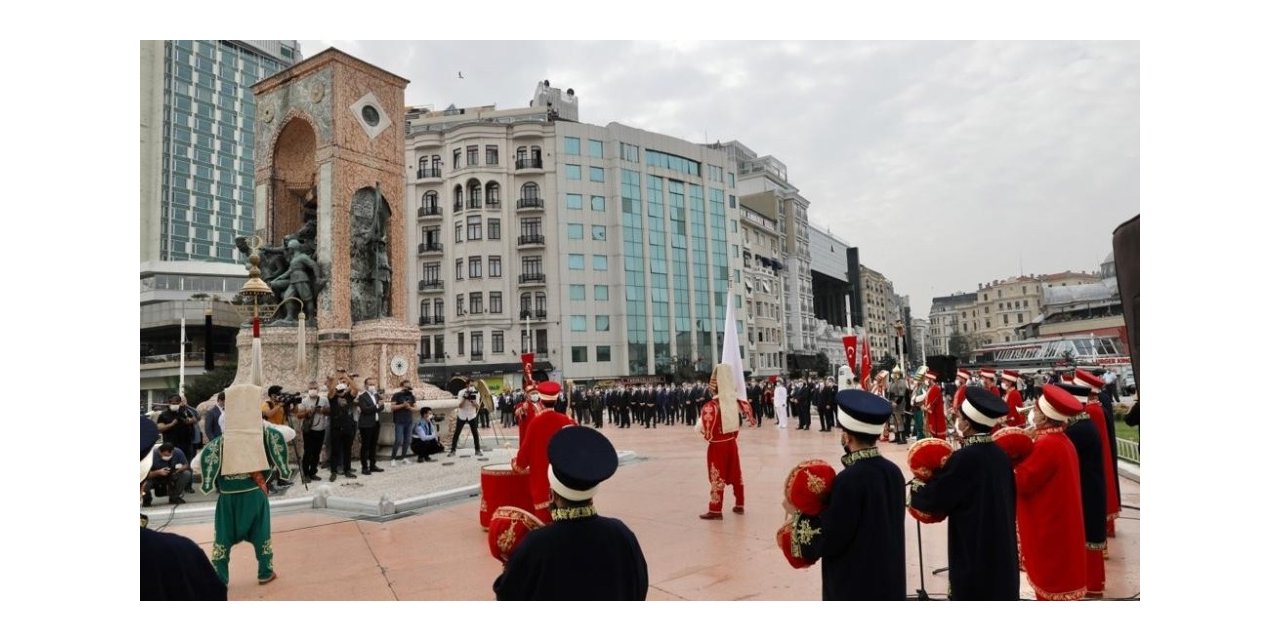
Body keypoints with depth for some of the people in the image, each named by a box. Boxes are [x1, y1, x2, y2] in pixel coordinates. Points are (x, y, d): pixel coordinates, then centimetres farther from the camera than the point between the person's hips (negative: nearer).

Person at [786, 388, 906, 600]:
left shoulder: (849, 480, -23)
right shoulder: (893, 472, -1)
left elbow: (828, 541, -19)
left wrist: (799, 515, -5)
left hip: (853, 587, -7)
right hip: (890, 581, 7)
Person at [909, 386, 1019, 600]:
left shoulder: (964, 458, -21)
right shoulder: (1001, 454, 0)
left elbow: (932, 499, -13)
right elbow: (1009, 497, 14)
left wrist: (916, 488, 7)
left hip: (972, 554, -7)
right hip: (1001, 550, 7)